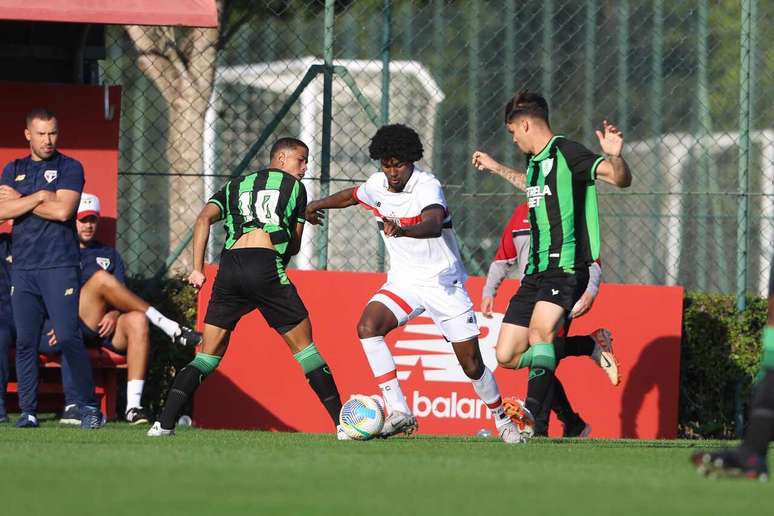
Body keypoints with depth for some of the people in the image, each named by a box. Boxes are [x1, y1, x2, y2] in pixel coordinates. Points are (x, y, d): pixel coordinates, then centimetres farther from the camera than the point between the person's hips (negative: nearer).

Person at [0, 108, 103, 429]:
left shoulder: (69, 168, 3)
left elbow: (63, 210, -11)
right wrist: (40, 197, -8)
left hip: (60, 267, -4)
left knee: (69, 338, -11)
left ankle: (88, 406, -4)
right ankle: (28, 411, 5)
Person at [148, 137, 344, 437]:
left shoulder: (236, 187, 27)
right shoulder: (294, 187, 18)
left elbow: (204, 219, 9)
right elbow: (295, 246, 18)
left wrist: (197, 268, 5)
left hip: (229, 268, 3)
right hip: (267, 267, -3)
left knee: (208, 356, 9)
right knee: (303, 346, 6)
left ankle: (165, 423, -4)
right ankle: (342, 421, 4)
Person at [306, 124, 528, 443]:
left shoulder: (427, 186, -21)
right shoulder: (377, 185, -2)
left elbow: (434, 225, -42)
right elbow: (351, 195, 23)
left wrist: (402, 230, -61)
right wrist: (316, 206, 37)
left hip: (445, 283, -4)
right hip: (403, 282, 4)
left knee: (472, 365, -1)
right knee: (367, 326, -25)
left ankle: (502, 419, 28)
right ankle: (398, 413, -27)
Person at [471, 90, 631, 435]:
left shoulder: (566, 153, -8)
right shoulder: (536, 161, 18)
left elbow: (621, 179, -18)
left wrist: (614, 157, -40)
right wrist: (496, 167, 55)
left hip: (566, 268, -9)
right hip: (536, 273, 9)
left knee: (540, 338, -31)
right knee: (507, 357, 5)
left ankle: (530, 420, -32)